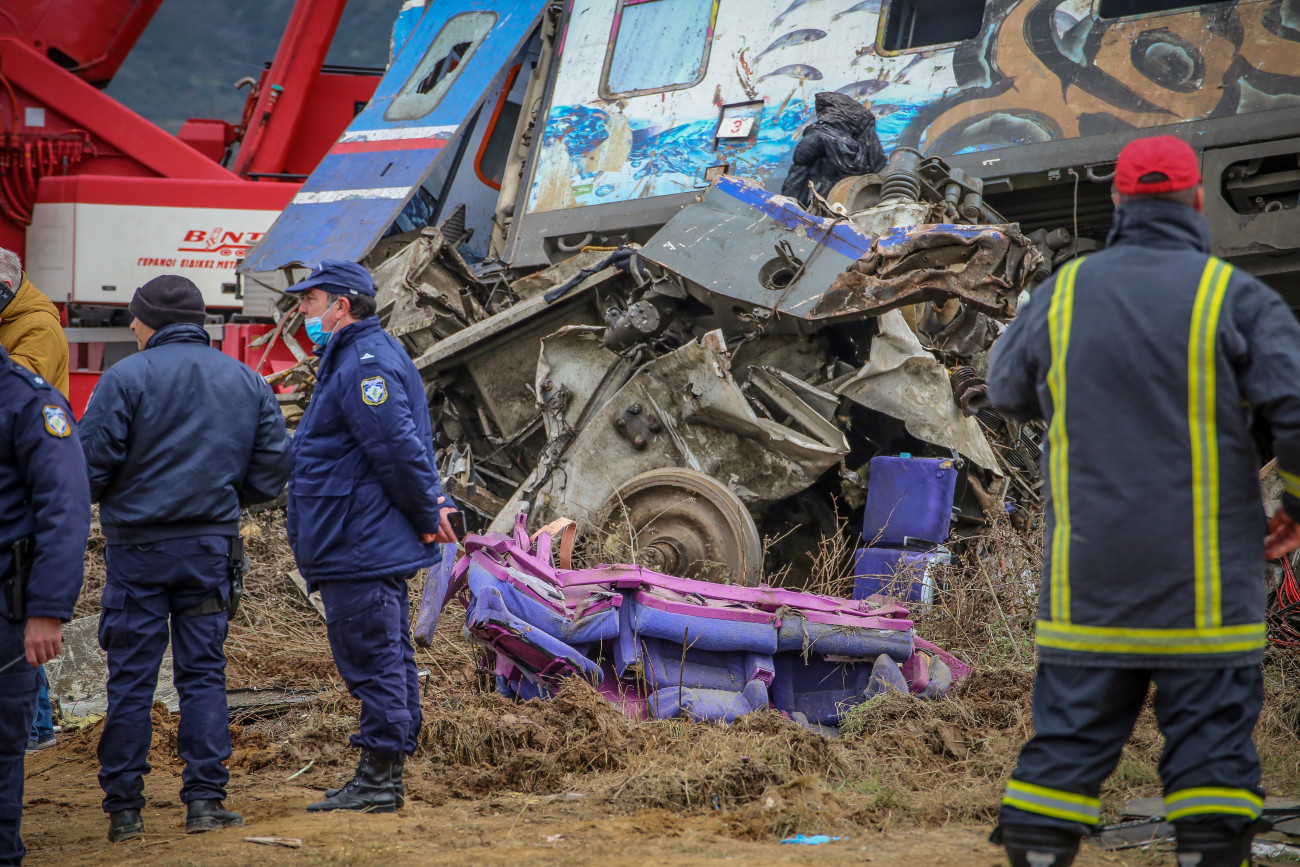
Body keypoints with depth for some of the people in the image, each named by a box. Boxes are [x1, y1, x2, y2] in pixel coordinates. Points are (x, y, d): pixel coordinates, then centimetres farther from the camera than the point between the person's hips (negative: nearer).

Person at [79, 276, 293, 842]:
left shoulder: (126, 378, -9)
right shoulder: (248, 384, 6)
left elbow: (88, 466, -11)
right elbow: (273, 469, 6)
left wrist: (109, 497, 10)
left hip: (137, 547, -3)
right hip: (211, 549, 3)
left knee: (130, 678, 3)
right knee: (203, 672, 8)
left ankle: (123, 808, 6)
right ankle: (205, 799, 3)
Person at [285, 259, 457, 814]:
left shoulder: (365, 363, -16)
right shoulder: (352, 358, 19)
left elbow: (399, 447, -23)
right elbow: (407, 447, 22)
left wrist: (427, 513, -14)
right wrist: (433, 503, 12)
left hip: (361, 552, -11)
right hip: (372, 547, 11)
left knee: (374, 661, -8)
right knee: (386, 661, 13)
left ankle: (378, 782, -5)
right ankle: (383, 780, 20)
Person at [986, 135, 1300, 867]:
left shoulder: (1065, 293, 4)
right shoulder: (1233, 298, -7)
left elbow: (1009, 387, 21)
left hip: (1087, 579, 3)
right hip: (1204, 580, -3)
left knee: (1070, 733, 8)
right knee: (1212, 734, 2)